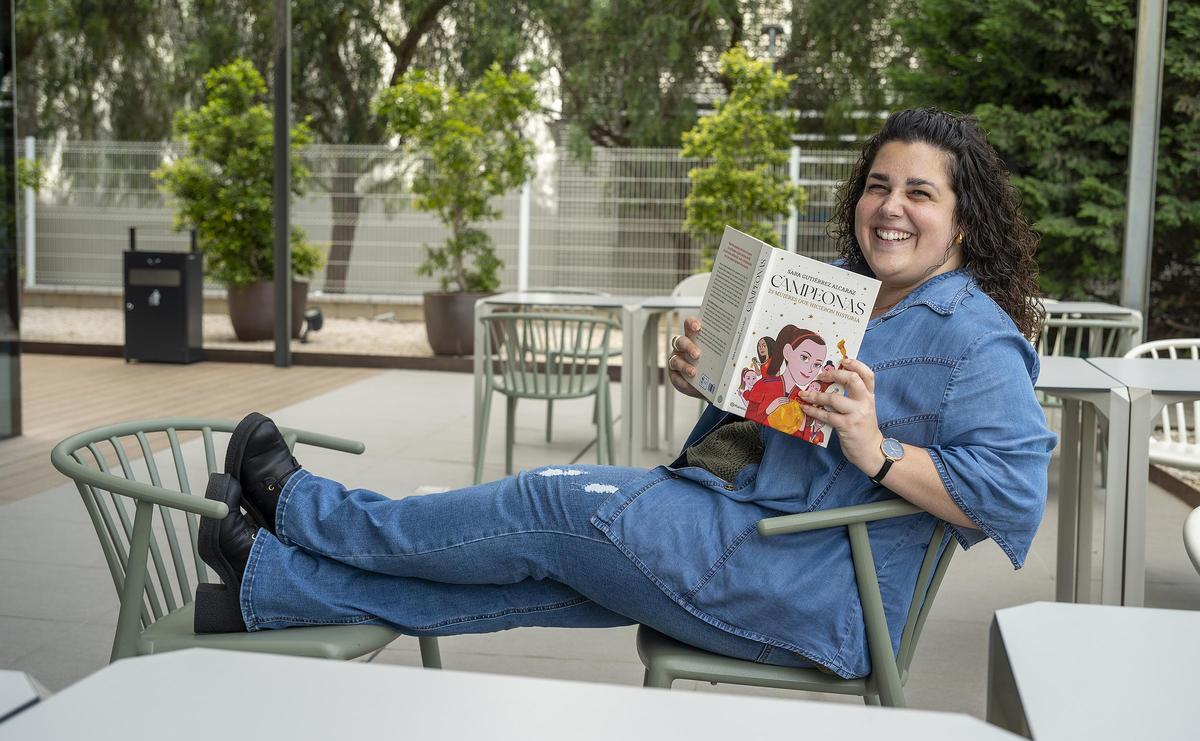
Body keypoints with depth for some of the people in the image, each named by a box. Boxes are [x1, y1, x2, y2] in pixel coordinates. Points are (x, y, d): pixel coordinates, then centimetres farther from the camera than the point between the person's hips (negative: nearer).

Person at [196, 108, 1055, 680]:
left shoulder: (974, 338, -11)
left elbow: (1016, 490, -21)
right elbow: (756, 420, 21)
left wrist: (878, 451, -29)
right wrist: (707, 378, -1)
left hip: (821, 596, -8)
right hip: (749, 533, 8)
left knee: (554, 503, -11)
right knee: (537, 571, -3)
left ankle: (307, 508, 7)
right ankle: (266, 586, 2)